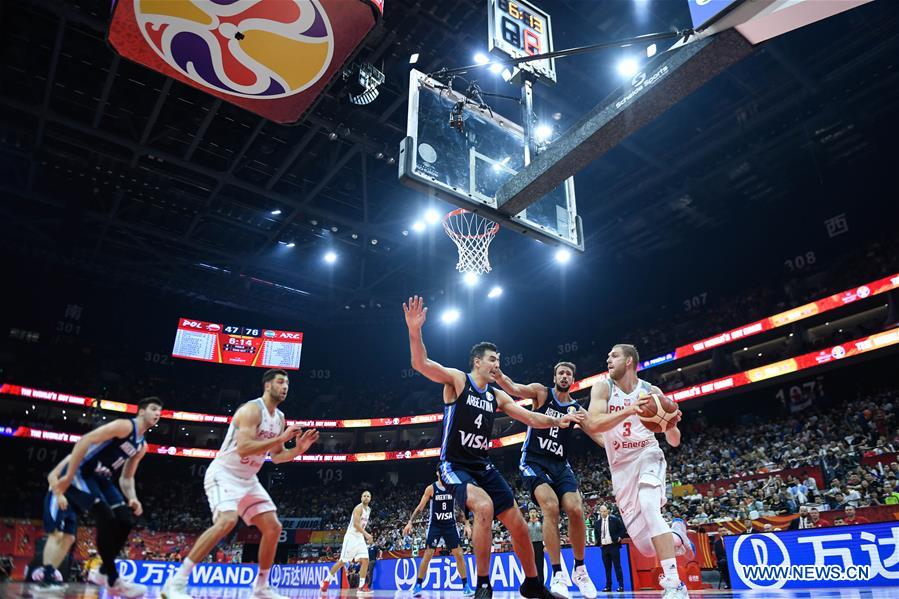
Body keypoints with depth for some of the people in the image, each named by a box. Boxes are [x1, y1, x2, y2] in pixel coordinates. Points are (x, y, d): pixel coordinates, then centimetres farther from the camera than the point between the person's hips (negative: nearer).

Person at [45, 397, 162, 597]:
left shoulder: (142, 446, 13)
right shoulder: (125, 425, -15)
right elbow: (84, 441, -23)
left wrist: (132, 498, -1)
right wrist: (68, 477, -25)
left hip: (101, 479, 9)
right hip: (80, 474, -9)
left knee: (126, 520, -2)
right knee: (107, 518, -22)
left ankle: (103, 572, 13)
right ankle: (113, 580, -13)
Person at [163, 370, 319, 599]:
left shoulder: (279, 418, 9)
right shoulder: (252, 409, -18)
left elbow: (277, 456, 15)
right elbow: (243, 448, -30)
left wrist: (299, 449, -3)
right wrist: (281, 438, -29)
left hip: (248, 479, 9)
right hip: (224, 473, -9)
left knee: (273, 527, 2)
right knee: (227, 520, -31)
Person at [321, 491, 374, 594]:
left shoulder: (368, 510, 12)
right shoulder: (359, 508, -15)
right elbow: (356, 524, -25)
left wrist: (366, 536, 18)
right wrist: (366, 534, -29)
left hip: (360, 537, 8)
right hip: (351, 537, -8)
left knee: (365, 560, -5)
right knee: (342, 561, -2)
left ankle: (362, 586, -2)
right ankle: (326, 580, 15)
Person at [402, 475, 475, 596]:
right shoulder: (431, 488, -6)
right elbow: (420, 506, -3)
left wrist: (466, 524, 0)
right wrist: (410, 522, -8)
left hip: (450, 525, 2)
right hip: (434, 525, -2)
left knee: (459, 554, -2)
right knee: (427, 555, -4)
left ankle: (466, 585, 7)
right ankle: (418, 585, 9)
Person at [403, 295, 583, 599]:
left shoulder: (497, 395, 9)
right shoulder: (457, 379, -8)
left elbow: (531, 418, 8)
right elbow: (421, 364, -23)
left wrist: (558, 420, -9)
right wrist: (415, 331, -40)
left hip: (483, 467, 6)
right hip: (454, 466, -6)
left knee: (519, 526, 5)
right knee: (484, 506, -33)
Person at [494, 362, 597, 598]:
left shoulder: (577, 409, 11)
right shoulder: (541, 392, 1)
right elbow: (513, 388, -17)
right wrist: (495, 370, -35)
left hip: (560, 465, 4)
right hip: (534, 461, -4)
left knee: (575, 510, -13)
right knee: (551, 507, -24)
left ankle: (580, 569, 11)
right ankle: (558, 574, -15)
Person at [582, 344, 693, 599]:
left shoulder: (651, 391, -5)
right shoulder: (603, 388, -7)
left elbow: (674, 441, 1)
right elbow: (592, 425, -25)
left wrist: (672, 425, -22)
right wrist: (629, 411, -37)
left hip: (647, 456, -1)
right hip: (621, 467, 2)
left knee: (648, 505, -34)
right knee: (647, 547, 1)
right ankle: (677, 535, 35)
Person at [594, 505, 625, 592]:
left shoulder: (615, 519, -4)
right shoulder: (597, 522, 7)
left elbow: (622, 528, 2)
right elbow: (597, 533, 20)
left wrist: (619, 537, -6)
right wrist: (598, 542, 8)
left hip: (614, 546, -4)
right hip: (603, 547, 4)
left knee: (617, 566, -1)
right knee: (607, 568, 7)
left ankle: (621, 585, 5)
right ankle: (608, 586, 12)